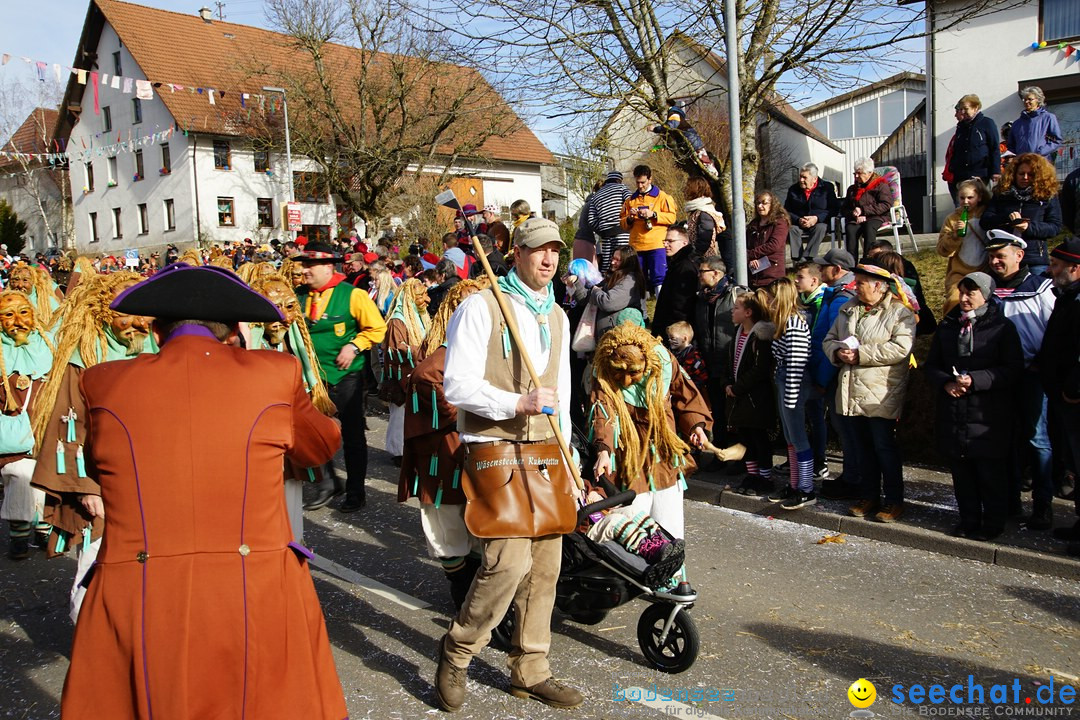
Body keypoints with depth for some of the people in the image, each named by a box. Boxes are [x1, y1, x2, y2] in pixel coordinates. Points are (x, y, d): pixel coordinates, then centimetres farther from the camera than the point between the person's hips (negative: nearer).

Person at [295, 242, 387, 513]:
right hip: (312, 376, 5)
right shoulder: (301, 296, 4)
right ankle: (329, 482, 29)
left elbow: (377, 328, -8)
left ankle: (355, 491, 19)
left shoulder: (352, 295, -10)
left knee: (352, 435, 6)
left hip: (346, 376, -5)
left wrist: (354, 346, -18)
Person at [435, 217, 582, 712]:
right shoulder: (481, 306, -6)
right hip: (495, 451, -7)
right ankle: (456, 652, 10)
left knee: (545, 564, 7)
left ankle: (530, 671, 24)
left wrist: (565, 458, 17)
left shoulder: (557, 317, 16)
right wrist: (518, 403, -23)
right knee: (510, 561, -15)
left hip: (545, 452, 7)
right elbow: (456, 386, -13)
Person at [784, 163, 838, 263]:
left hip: (820, 223, -2)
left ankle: (805, 259, -43)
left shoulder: (827, 188, 4)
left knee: (820, 228, -36)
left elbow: (834, 209, -3)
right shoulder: (793, 189, 11)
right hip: (798, 224, 2)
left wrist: (817, 218, -19)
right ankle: (796, 261, -40)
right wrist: (798, 220, -14)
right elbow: (787, 211, 7)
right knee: (791, 229, -31)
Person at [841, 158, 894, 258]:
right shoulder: (852, 189, 24)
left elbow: (886, 205, -6)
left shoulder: (881, 185, 8)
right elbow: (843, 209, 19)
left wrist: (863, 210, -12)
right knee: (850, 229, -33)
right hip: (856, 220, 3)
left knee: (869, 227, -39)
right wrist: (854, 214, -5)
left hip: (876, 217, -3)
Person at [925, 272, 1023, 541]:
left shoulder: (1002, 327, -2)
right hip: (953, 415, 4)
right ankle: (969, 519, 25)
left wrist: (974, 380, -20)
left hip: (988, 415, -4)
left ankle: (993, 522, 18)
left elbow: (1013, 369, -9)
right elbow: (931, 365, 12)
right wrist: (946, 383, -8)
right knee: (961, 471, 11)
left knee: (991, 472, 4)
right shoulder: (947, 326, 11)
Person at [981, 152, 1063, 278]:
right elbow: (984, 221, 1)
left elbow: (1055, 227, -1)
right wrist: (1007, 218, -17)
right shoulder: (1002, 193, 9)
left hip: (1036, 260, -1)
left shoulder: (1048, 196, 5)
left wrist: (1029, 227, -18)